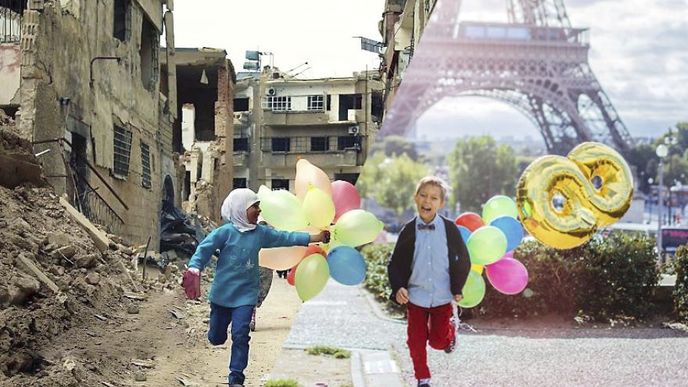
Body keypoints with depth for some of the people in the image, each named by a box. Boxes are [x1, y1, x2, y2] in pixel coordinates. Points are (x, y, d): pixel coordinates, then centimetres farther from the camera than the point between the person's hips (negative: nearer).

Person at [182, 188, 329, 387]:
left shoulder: (261, 233, 1)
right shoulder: (225, 232, -12)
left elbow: (285, 238, 1)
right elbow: (204, 249, -13)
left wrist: (315, 238, -3)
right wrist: (194, 268, -30)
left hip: (246, 295, 2)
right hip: (222, 294, -2)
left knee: (240, 336, -8)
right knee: (216, 338, 12)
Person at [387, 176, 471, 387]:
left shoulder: (449, 228, -8)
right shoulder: (408, 231, -6)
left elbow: (463, 260, 1)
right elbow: (395, 263, -2)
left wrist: (457, 288, 0)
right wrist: (398, 287, -15)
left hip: (442, 296, -1)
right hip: (416, 296, 1)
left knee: (438, 341, 4)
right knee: (416, 340, 6)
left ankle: (451, 329, 39)